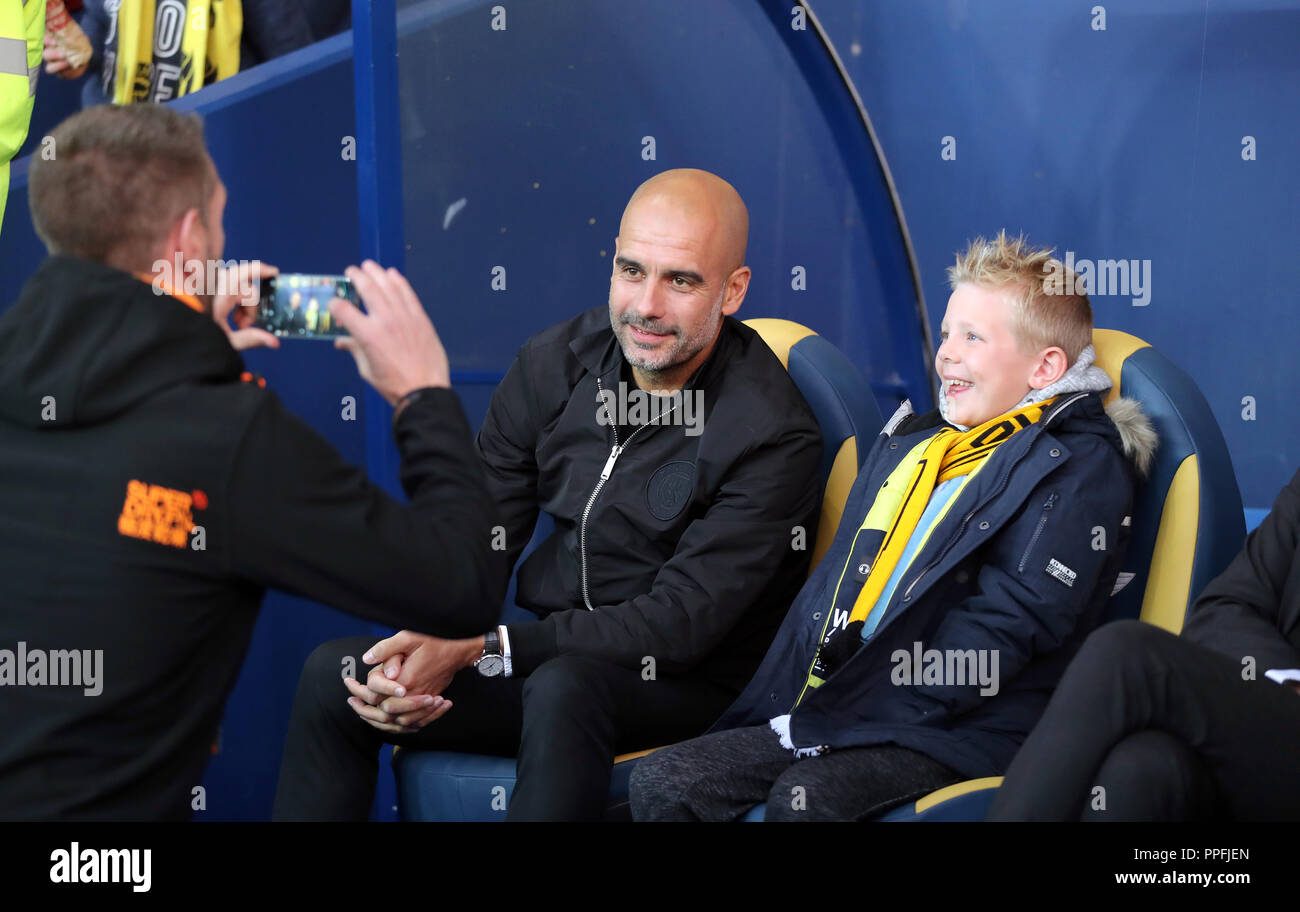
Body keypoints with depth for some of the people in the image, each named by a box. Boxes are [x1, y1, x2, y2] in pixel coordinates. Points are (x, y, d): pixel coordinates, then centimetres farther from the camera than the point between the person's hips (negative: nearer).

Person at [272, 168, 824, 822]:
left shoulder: (773, 435, -17)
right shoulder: (553, 364, 0)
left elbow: (680, 625, -20)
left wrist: (478, 646, -24)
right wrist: (419, 647, -19)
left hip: (686, 688, -6)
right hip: (552, 655, 6)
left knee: (563, 688, -38)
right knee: (332, 674, -9)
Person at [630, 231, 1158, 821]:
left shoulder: (1079, 469, -4)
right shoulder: (911, 443, 22)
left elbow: (1007, 624, -14)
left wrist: (835, 712, -16)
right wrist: (784, 702, 3)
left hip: (962, 729, -7)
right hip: (824, 710, 7)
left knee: (803, 798, -34)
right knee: (661, 782, -10)